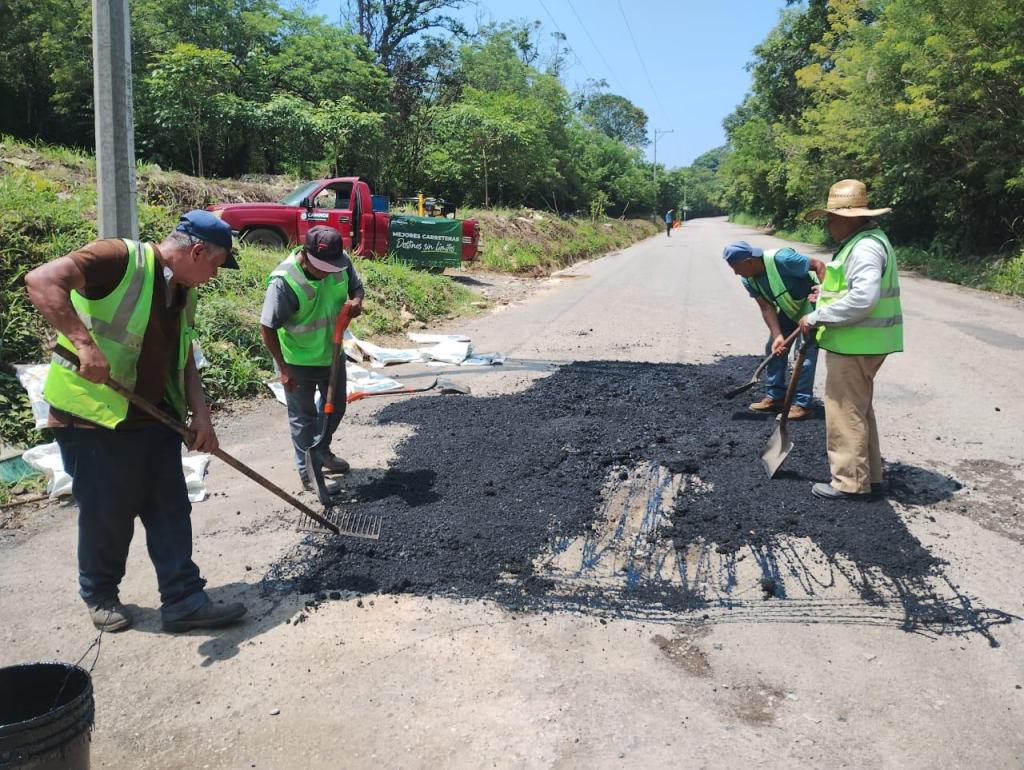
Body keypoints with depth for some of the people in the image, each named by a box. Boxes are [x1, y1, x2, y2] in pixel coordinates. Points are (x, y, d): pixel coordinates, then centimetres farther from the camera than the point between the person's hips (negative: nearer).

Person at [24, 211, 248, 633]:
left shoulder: (184, 294, 10)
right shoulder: (120, 258, -16)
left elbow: (184, 361, 15)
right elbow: (41, 280, -28)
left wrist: (200, 413, 2)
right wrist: (84, 341, -37)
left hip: (155, 420, 8)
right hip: (94, 419, -7)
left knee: (170, 511, 7)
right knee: (108, 515, 7)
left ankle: (183, 601, 15)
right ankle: (100, 596, 31)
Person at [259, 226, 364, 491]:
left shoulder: (341, 261, -15)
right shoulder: (284, 281, -31)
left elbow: (356, 285, 5)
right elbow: (267, 328, -22)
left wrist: (356, 301, -20)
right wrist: (284, 369, -20)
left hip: (332, 353, 6)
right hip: (299, 361, -6)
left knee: (335, 407, 22)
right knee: (303, 417, 10)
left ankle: (321, 450, 48)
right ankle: (309, 472, 27)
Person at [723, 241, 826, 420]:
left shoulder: (781, 259, -33)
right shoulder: (748, 280, -11)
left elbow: (819, 265, -28)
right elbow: (767, 308, -11)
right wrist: (778, 336, -23)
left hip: (812, 305, -8)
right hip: (789, 309, 8)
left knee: (805, 352, -11)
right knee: (773, 348, 7)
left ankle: (803, 404, -5)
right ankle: (775, 396, 18)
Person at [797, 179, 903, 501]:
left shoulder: (865, 247, -19)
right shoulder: (863, 241, 16)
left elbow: (864, 298, -30)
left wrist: (819, 316, -23)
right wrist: (830, 293, 14)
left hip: (854, 345, -11)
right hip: (857, 343, 11)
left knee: (845, 412, -2)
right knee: (858, 410, 19)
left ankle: (850, 483, 7)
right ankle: (869, 477, 29)